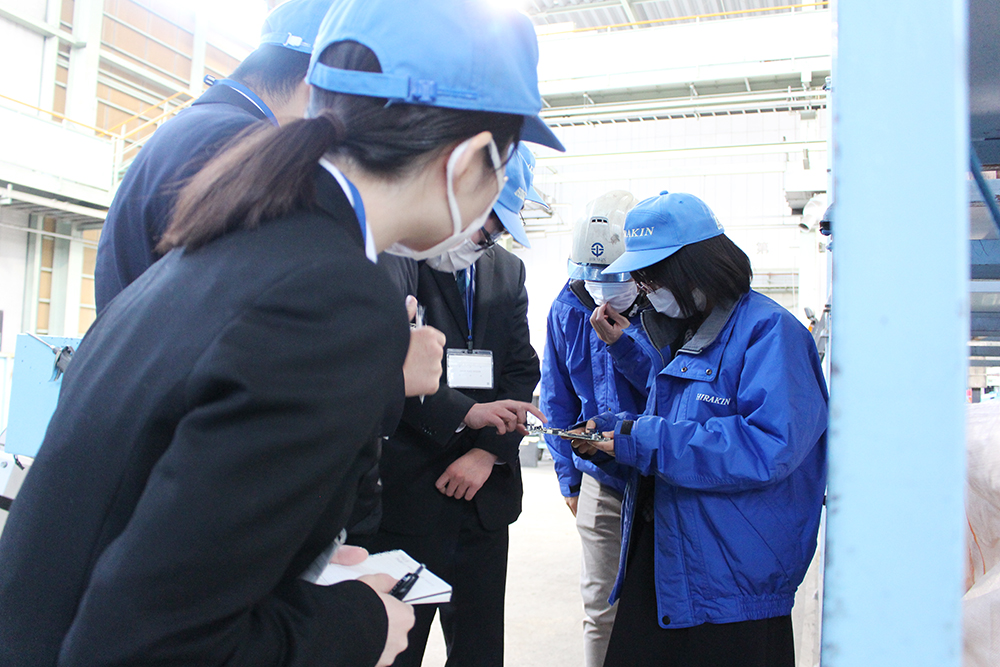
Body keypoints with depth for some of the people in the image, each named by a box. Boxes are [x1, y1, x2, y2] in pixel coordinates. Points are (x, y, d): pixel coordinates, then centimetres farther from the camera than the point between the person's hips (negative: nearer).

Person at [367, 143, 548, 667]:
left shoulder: (508, 271, 12)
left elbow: (522, 370, 10)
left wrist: (489, 450, -3)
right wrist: (464, 412, -18)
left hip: (483, 494, 6)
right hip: (403, 497, -6)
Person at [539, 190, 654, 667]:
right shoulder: (570, 309, 0)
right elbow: (557, 400, 9)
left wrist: (624, 343, -26)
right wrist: (569, 476, 10)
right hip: (600, 480, 2)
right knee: (600, 607, 9)